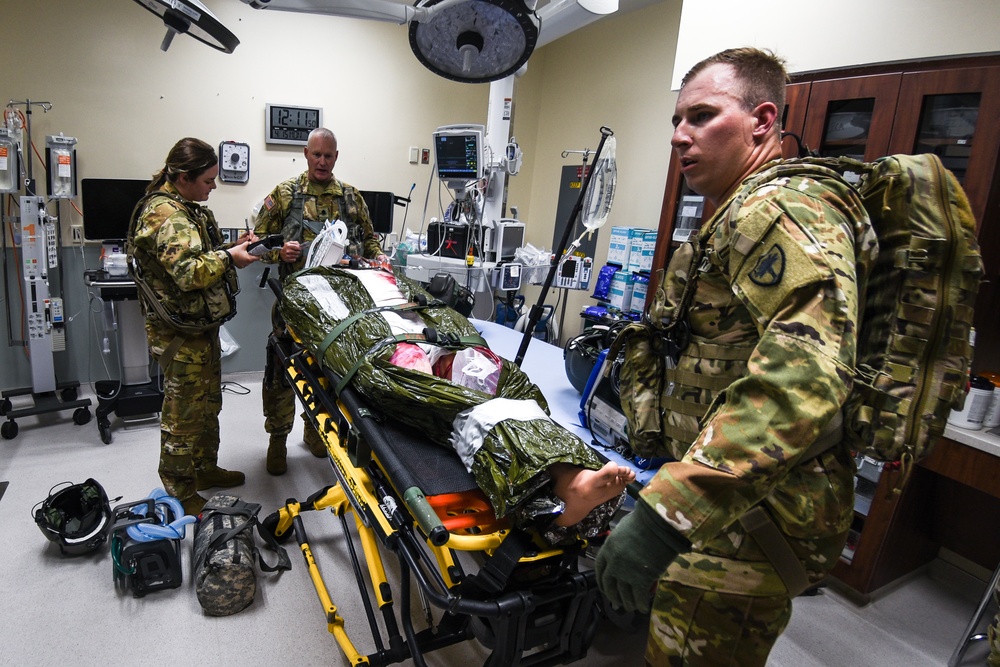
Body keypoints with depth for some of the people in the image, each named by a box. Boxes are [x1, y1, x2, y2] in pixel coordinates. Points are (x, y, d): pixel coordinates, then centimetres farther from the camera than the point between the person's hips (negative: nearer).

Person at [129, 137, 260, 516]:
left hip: (202, 326, 10)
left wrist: (230, 246, 7)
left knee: (208, 401, 21)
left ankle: (205, 467, 37)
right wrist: (229, 258, -18)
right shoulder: (164, 214, -20)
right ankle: (179, 493, 16)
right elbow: (188, 272, -29)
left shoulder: (185, 207, 13)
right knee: (184, 412, 1)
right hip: (180, 332, -10)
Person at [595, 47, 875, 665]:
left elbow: (801, 381, -36)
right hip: (724, 505, 10)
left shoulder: (784, 210, -19)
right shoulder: (743, 215, 18)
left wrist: (666, 513, -41)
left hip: (744, 518, -10)